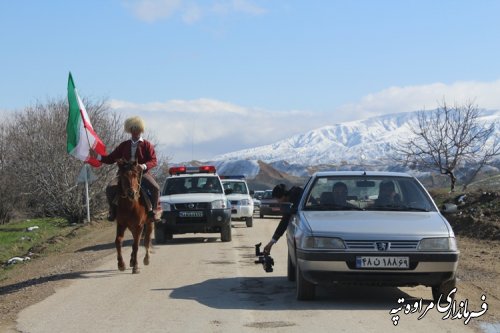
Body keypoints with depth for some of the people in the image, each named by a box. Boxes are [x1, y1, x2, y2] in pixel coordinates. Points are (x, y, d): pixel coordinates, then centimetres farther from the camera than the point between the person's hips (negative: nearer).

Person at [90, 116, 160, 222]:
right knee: (110, 188, -20)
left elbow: (154, 161, -3)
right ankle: (113, 210, -1)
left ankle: (152, 210, -10)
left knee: (155, 188, -29)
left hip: (142, 173, -2)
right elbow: (111, 158, 12)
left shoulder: (147, 145, 5)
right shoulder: (124, 145, 13)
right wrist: (98, 156, -3)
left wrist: (144, 166, -23)